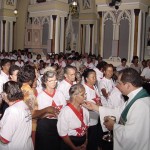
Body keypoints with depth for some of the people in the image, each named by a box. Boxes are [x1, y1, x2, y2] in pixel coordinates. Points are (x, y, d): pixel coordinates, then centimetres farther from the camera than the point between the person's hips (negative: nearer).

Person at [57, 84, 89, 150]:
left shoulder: (85, 111, -2)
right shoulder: (65, 111, -19)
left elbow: (86, 128, 8)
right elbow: (63, 134, -16)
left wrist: (85, 143, -2)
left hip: (82, 144, 5)